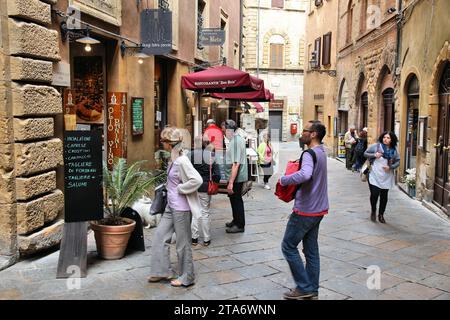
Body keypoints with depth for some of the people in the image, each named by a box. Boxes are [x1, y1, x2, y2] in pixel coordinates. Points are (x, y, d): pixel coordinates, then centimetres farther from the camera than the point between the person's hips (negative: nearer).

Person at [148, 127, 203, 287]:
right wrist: (170, 188, 7)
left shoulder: (181, 160, -21)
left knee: (182, 242, 5)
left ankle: (186, 277, 21)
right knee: (160, 236, 14)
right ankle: (162, 271, 27)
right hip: (171, 206, 9)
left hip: (181, 208, -9)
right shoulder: (174, 159, 6)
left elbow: (197, 180, -29)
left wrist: (180, 188, -19)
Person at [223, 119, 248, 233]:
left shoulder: (235, 142, -22)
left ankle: (240, 225, 14)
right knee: (234, 198, 20)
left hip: (236, 177, -10)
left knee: (236, 200, 2)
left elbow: (236, 164, -27)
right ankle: (236, 221, 35)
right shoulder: (238, 139, 10)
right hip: (236, 176, 10)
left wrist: (231, 182, -26)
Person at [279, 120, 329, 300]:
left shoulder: (309, 154, -19)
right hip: (317, 209, 9)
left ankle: (304, 287, 7)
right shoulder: (321, 151, 11)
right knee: (311, 250, 13)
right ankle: (312, 291, 19)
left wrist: (283, 180, -26)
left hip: (305, 210, -9)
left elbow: (305, 175, -40)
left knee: (288, 246, 2)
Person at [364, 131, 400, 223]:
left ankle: (381, 215, 26)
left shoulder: (394, 150, 2)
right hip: (375, 176, -3)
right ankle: (373, 212, 18)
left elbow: (398, 161, 7)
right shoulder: (375, 146, -5)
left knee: (384, 196, 8)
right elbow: (365, 154, 2)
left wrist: (391, 167, -11)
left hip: (386, 177, 3)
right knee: (374, 194, -9)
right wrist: (374, 155, -16)